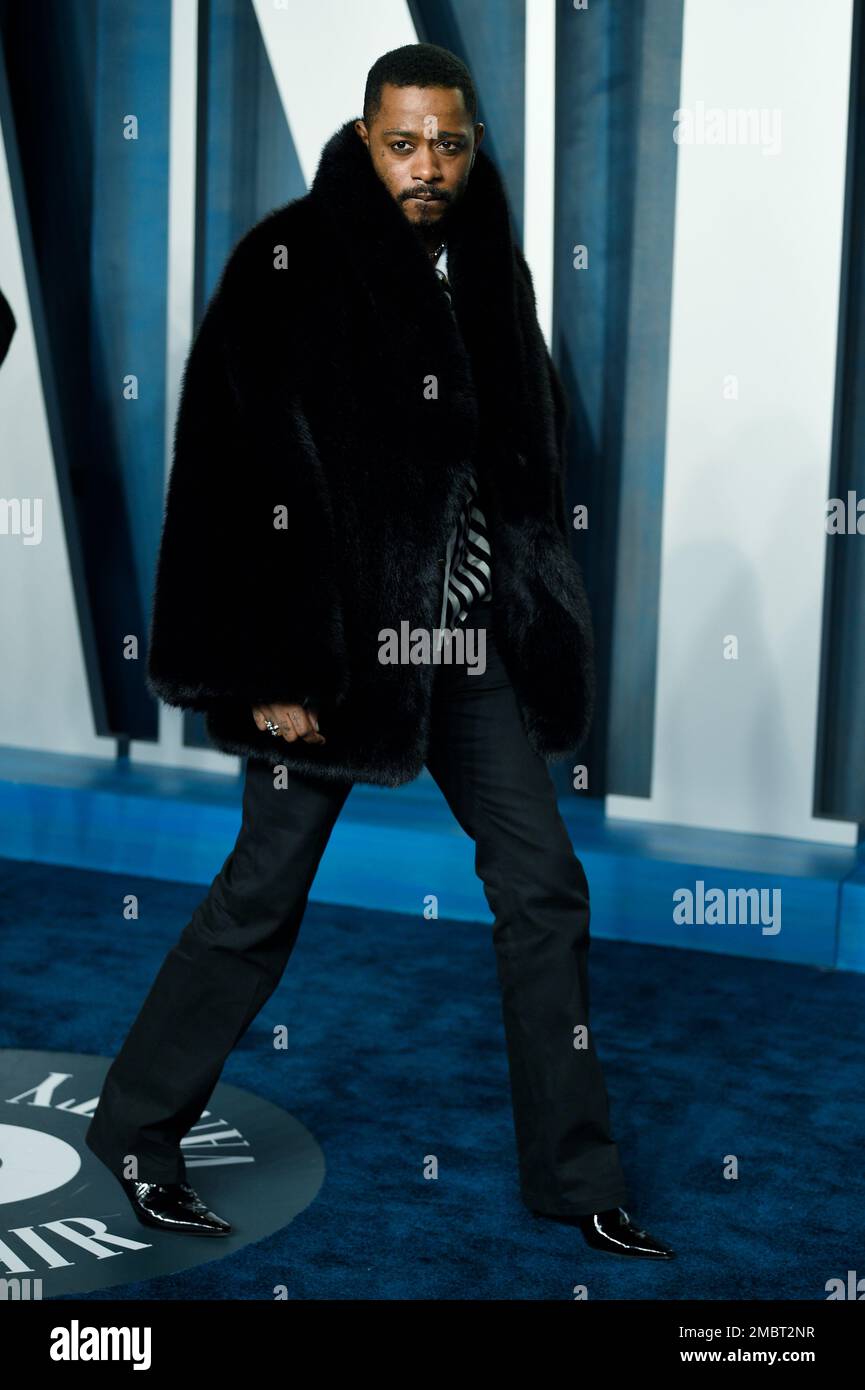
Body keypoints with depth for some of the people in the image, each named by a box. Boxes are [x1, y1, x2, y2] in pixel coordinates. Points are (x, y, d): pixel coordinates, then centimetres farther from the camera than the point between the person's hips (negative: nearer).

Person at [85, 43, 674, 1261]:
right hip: (337, 634, -6)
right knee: (265, 893, 2)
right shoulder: (292, 263, -9)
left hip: (468, 630, 6)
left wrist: (533, 606, 13)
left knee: (542, 884, 5)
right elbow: (238, 473, -13)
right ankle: (137, 1129, 24)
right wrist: (270, 669, -16)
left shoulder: (488, 265, 9)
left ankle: (573, 1174, 19)